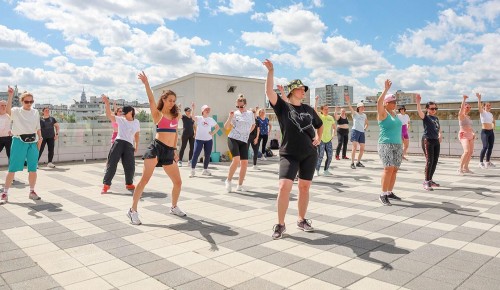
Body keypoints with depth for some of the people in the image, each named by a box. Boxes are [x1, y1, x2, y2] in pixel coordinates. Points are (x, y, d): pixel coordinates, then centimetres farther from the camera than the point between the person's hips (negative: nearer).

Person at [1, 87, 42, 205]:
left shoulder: (36, 112, 10)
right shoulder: (16, 111, -1)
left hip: (33, 142, 3)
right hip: (19, 141, -3)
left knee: (33, 169, 6)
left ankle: (32, 192, 19)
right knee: (12, 169, -1)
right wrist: (10, 96, -33)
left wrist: (40, 138, 2)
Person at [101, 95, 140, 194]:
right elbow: (109, 115, -7)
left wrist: (136, 146, 18)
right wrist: (107, 104, -17)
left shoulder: (136, 122, 11)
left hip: (129, 145, 2)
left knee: (130, 166, 3)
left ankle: (129, 184, 24)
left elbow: (136, 135, 21)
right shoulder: (120, 120, 6)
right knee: (112, 163, -3)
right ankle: (106, 184, 2)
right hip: (118, 142, -1)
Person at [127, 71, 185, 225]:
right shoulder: (157, 114, 3)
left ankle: (174, 207, 31)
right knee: (145, 179, -12)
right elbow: (151, 99, -13)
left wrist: (175, 151, 20)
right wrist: (146, 83, -26)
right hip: (156, 148, -5)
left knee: (178, 182, 9)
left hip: (169, 152, 6)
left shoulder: (176, 116, 17)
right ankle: (133, 210, -3)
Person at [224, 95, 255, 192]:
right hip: (233, 139, -4)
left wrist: (248, 132, 13)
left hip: (244, 141, 4)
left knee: (244, 162, -1)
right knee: (236, 160, -20)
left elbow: (253, 125, 26)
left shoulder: (250, 114, 8)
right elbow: (226, 127, -3)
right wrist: (230, 117, -16)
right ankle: (228, 180, 0)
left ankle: (240, 185, 11)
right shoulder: (235, 114, -2)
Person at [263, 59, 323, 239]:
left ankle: (301, 220, 26)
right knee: (284, 186, -16)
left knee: (304, 187, 9)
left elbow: (320, 125, 26)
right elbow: (269, 92, -17)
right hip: (289, 154, -4)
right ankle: (280, 224, -1)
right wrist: (271, 72, -22)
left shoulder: (308, 109, 11)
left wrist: (318, 137, 9)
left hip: (310, 154, 4)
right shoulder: (282, 106, -1)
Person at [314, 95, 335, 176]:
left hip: (328, 140, 5)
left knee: (330, 155, 3)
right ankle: (317, 171, 6)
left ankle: (326, 170, 18)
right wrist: (316, 100, -20)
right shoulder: (320, 116, -2)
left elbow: (334, 127, 21)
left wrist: (333, 135, 9)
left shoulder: (331, 117, 10)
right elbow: (315, 109, -19)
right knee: (320, 155, -6)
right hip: (321, 139, -5)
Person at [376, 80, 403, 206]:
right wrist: (386, 89, -24)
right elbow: (379, 102, -23)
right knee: (388, 169, -16)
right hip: (386, 145, -7)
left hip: (398, 145, 7)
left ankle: (389, 192, 15)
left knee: (394, 170, 6)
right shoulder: (382, 113, -5)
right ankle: (383, 194, -12)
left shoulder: (394, 113, 15)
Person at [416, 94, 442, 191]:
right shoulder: (425, 117, -4)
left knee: (435, 161, 9)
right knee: (429, 160, -12)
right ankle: (426, 182, -8)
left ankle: (430, 180, 20)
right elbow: (419, 111, -25)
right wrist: (418, 102, -42)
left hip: (436, 141, 7)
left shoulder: (436, 118, 16)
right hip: (427, 140, -7)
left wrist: (440, 135, 9)